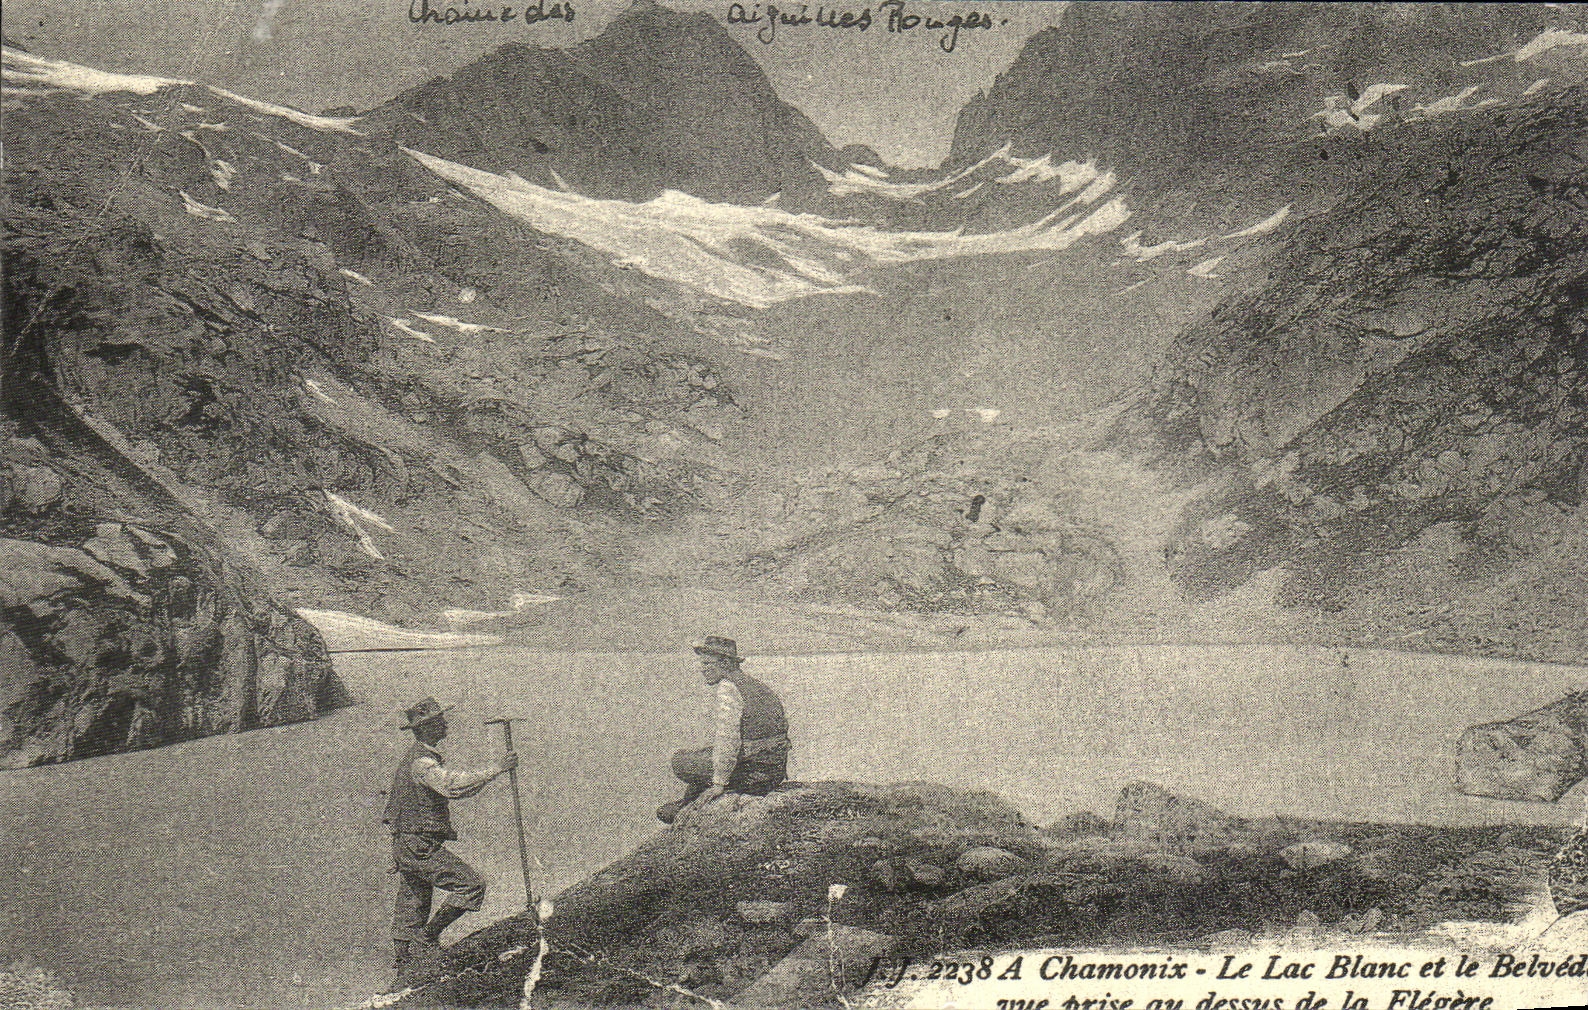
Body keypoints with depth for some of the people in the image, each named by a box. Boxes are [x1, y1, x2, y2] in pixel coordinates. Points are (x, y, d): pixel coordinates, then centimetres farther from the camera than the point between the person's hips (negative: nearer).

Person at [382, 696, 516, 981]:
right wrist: (496, 769, -29)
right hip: (421, 847, -10)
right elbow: (453, 785, -31)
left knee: (411, 910, 11)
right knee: (471, 885, -11)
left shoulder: (411, 758, 18)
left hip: (404, 846, 10)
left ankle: (406, 978, 14)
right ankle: (429, 937, -7)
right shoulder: (422, 762, -16)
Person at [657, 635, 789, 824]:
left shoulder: (727, 688, -14)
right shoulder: (755, 685, 14)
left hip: (752, 776, -9)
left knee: (681, 761, 3)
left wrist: (719, 783, -16)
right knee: (703, 753, 29)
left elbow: (728, 740, -21)